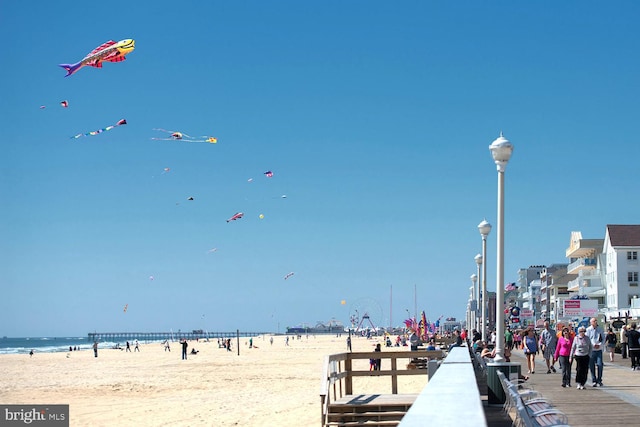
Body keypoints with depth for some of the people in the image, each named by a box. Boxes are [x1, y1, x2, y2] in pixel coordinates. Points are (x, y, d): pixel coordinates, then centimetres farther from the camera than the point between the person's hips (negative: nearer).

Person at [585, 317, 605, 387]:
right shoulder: (588, 330, -2)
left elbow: (603, 339, 7)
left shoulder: (600, 329, 4)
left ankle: (599, 380, 6)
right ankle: (594, 381, 12)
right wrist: (593, 345, -14)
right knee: (592, 366, 2)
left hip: (599, 350, 1)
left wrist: (600, 345, -10)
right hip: (591, 350, -1)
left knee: (600, 365, -8)